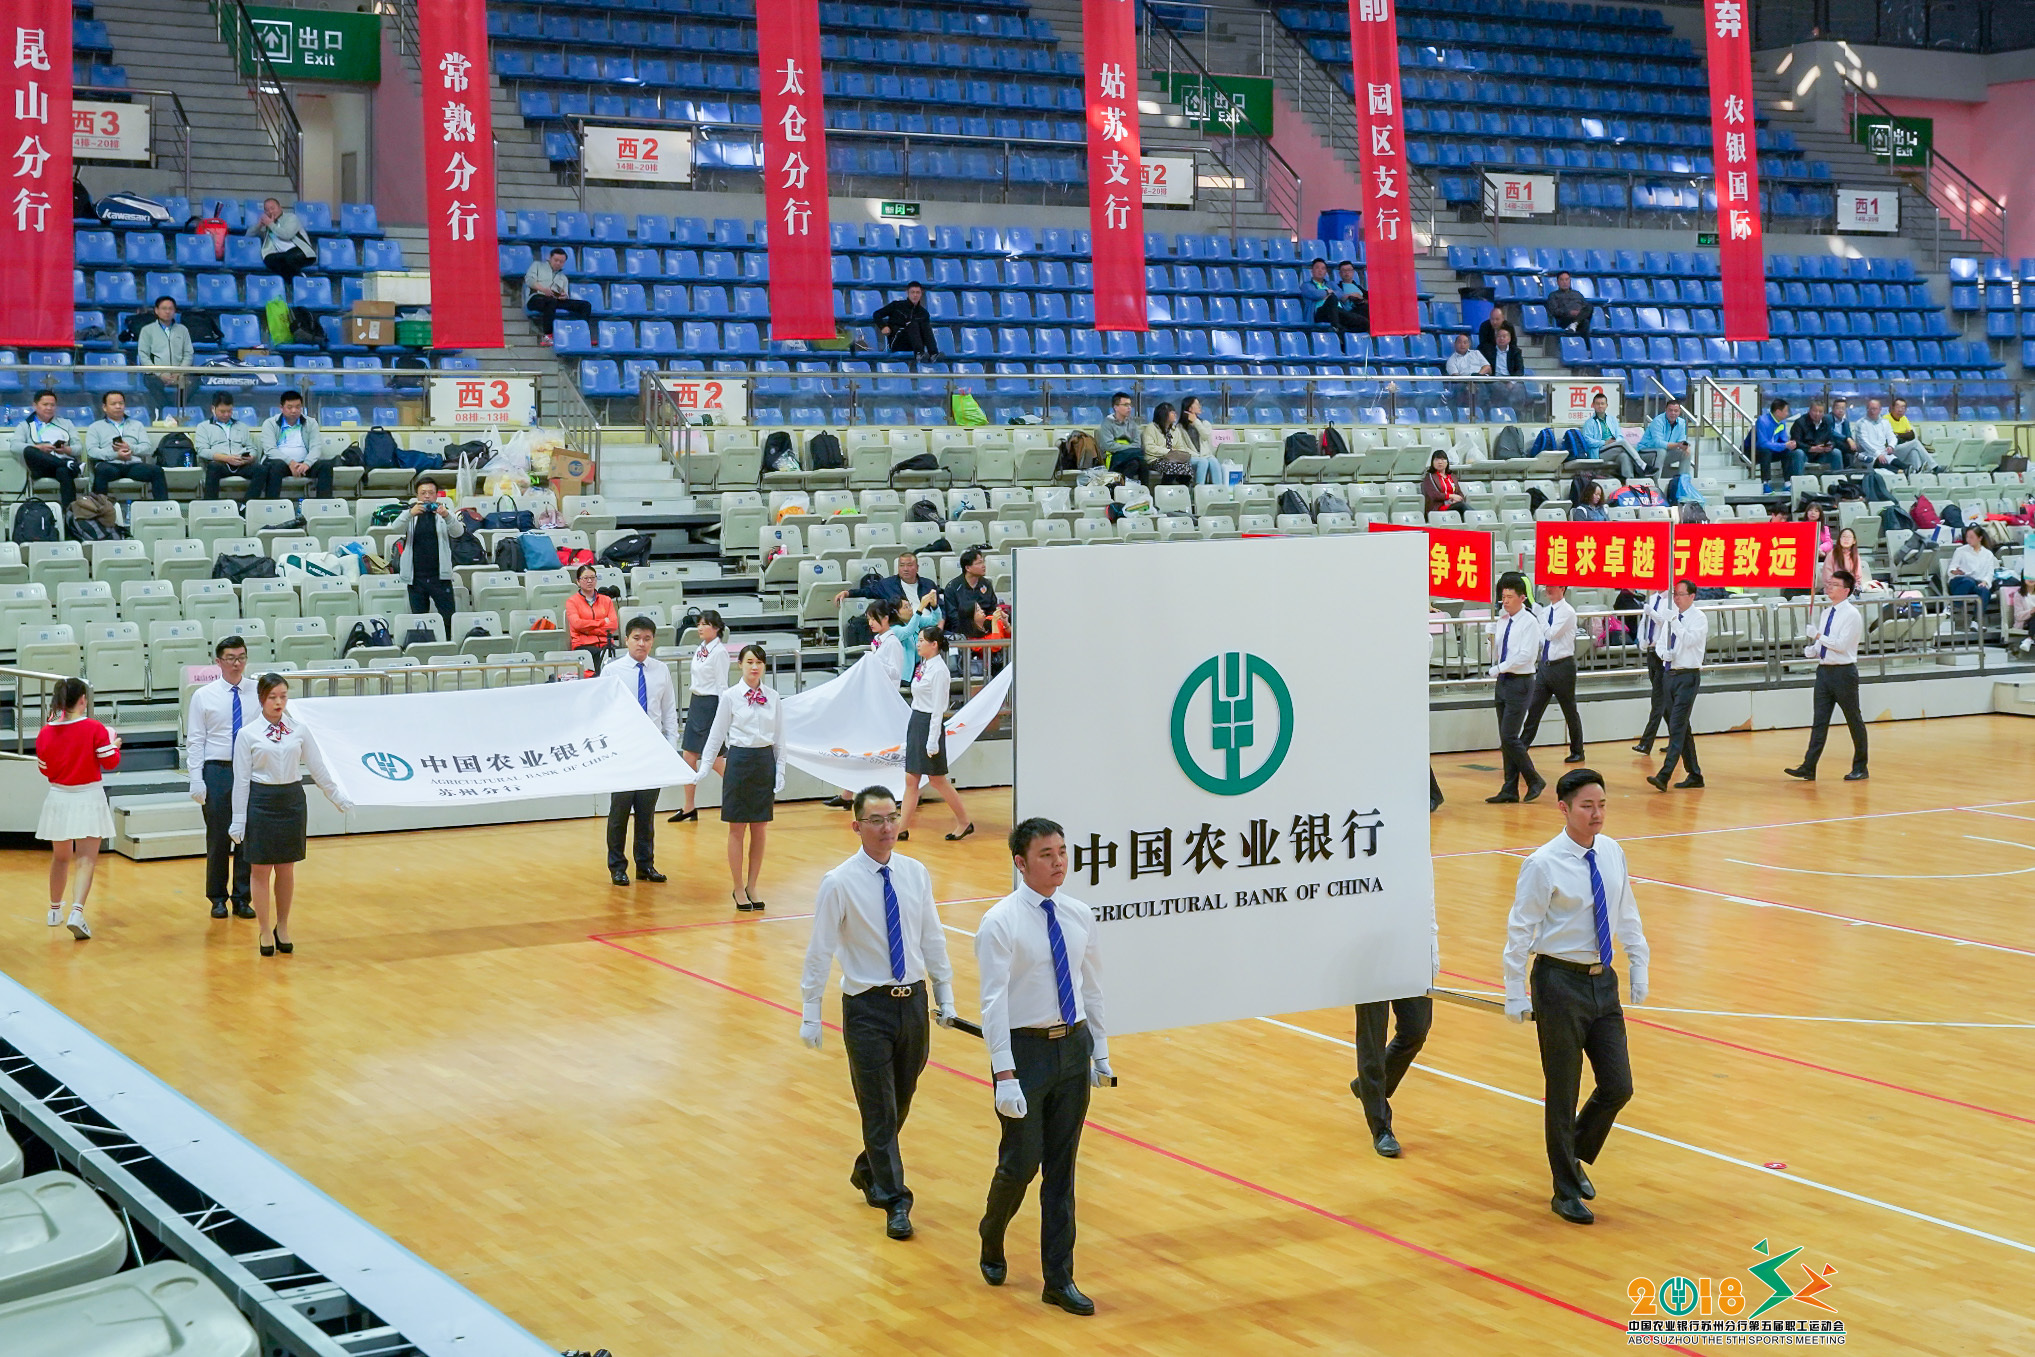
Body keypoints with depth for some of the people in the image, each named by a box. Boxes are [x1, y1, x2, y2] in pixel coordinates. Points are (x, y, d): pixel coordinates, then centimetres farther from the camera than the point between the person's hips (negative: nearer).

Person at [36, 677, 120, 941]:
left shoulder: (45, 733, -4)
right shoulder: (94, 729, -13)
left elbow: (44, 769, 4)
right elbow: (110, 762, -6)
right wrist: (114, 744, 13)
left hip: (59, 799, 4)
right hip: (88, 798, -4)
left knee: (60, 857, 22)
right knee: (86, 860, -5)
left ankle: (55, 910, 37)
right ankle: (77, 912, -24)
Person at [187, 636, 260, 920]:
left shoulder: (258, 692, 3)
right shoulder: (203, 696, 1)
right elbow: (195, 740, 1)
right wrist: (196, 779, -7)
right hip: (217, 770, -1)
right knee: (218, 837, 4)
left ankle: (243, 898, 16)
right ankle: (218, 898, 18)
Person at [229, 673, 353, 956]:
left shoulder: (299, 730, 1)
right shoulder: (247, 734, -5)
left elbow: (318, 768, 8)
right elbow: (241, 779, -4)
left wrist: (339, 798, 10)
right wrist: (239, 820, -4)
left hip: (292, 800, 2)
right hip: (261, 801, -2)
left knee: (286, 869, 10)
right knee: (260, 869, 3)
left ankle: (282, 927, 24)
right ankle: (265, 932, 14)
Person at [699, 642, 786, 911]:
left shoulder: (772, 697, 4)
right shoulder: (730, 696, -4)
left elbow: (779, 738, 8)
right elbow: (717, 734, 1)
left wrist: (780, 771, 4)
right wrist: (705, 766, 0)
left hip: (765, 761, 3)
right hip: (739, 760, -3)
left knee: (760, 829, 7)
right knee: (737, 829, 3)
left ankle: (752, 887, 18)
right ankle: (739, 889, 12)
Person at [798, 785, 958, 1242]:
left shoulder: (916, 874, 1)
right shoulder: (839, 883, -11)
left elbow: (932, 938, 10)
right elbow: (820, 950, -6)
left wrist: (946, 996, 10)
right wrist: (811, 1013, -6)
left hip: (913, 999, 5)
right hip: (868, 1006, -4)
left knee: (901, 1101, 17)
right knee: (879, 1107, -1)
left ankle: (868, 1171, 39)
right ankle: (895, 1202, 6)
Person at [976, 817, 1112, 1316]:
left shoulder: (1079, 916, 3)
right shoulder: (1000, 923, -13)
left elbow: (1092, 987, 12)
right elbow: (994, 1002, -16)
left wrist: (1100, 1051, 11)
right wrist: (1005, 1074, -21)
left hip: (1073, 1047, 5)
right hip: (1026, 1049, -5)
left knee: (1062, 1168, 9)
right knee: (1021, 1161, 0)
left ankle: (1059, 1279, 16)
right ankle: (992, 1241, 32)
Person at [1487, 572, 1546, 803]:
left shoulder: (1529, 622, -11)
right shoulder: (1502, 620, 10)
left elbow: (1527, 656, -19)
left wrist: (1499, 668, -14)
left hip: (1519, 682, -8)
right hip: (1503, 681, 8)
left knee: (1510, 737, -11)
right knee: (1506, 739, 8)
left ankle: (1534, 781, 4)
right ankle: (1510, 790, 12)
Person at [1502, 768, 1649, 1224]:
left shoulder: (1612, 853, 2)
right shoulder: (1543, 865, -15)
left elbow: (1626, 915, 14)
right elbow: (1521, 930, -12)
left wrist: (1639, 965, 14)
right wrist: (1516, 995, -12)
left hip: (1603, 981, 6)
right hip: (1560, 983, -6)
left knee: (1618, 1087, 6)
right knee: (1563, 1093, 5)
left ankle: (1576, 1156, 33)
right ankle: (1567, 1190, 20)